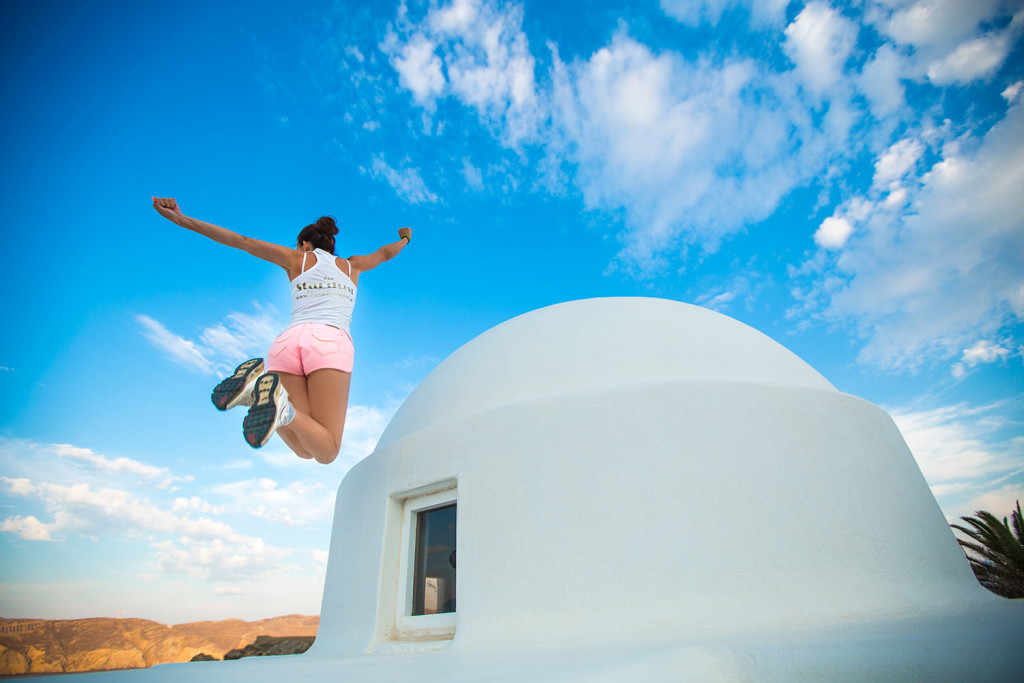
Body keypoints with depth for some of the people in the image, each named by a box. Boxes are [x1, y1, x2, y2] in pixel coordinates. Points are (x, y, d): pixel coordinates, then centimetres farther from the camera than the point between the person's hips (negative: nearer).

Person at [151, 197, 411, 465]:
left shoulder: (298, 258, 27)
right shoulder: (350, 265, 31)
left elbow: (242, 241, 19)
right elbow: (386, 253, 50)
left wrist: (181, 219, 18)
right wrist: (404, 239, 71)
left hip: (287, 343, 2)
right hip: (330, 344, -2)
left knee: (305, 450, 7)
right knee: (326, 452, -3)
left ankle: (257, 386, -20)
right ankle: (280, 405, -34)